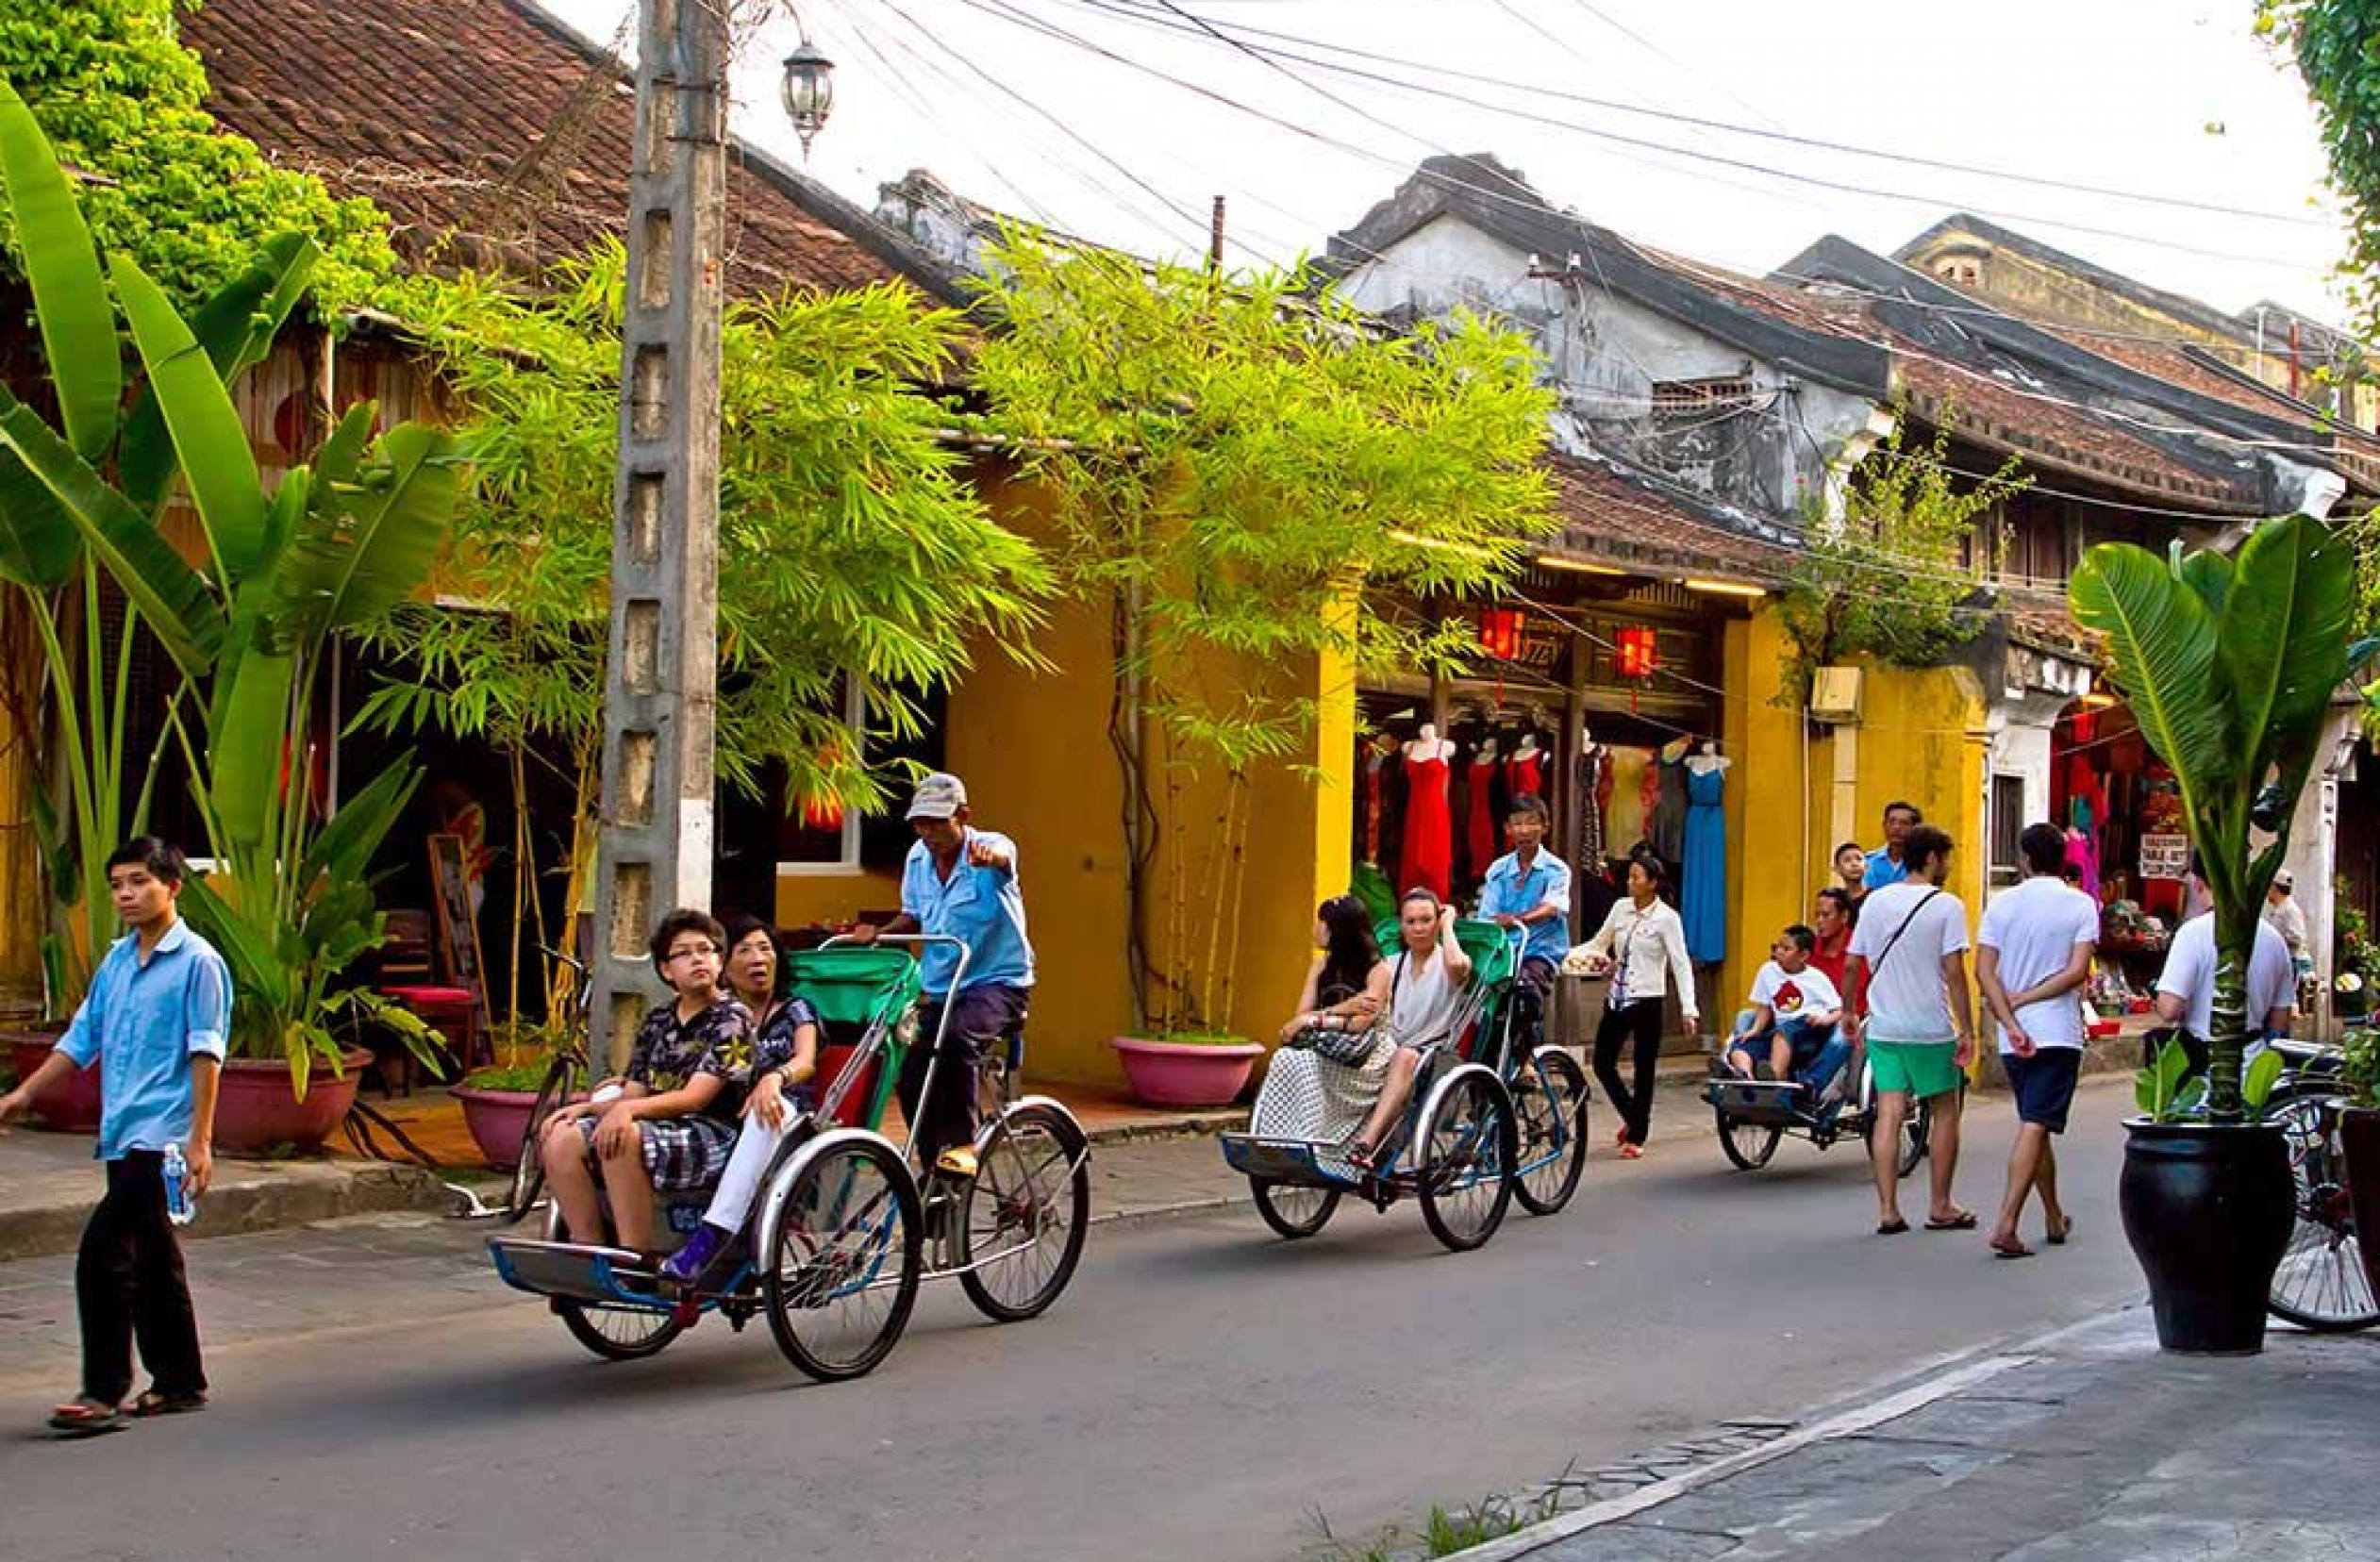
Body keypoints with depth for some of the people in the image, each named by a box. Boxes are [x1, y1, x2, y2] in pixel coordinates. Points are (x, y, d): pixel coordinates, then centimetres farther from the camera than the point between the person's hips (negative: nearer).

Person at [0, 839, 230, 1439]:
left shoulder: (197, 962, -8)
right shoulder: (116, 961, 14)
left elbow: (205, 1054, -12)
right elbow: (82, 1038, 20)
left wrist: (200, 1139, -16)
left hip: (161, 1135, -8)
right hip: (120, 1133, 8)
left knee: (102, 1252, -15)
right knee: (152, 1259, 13)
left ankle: (103, 1391, -10)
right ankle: (179, 1382, 22)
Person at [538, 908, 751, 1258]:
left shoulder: (732, 1018, -2)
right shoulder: (658, 1020, 18)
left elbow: (695, 1098, -13)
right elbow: (633, 1094, 15)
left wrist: (628, 1109, -26)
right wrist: (583, 1108, -5)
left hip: (713, 1134, -7)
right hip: (658, 1127, 7)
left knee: (623, 1138, -34)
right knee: (561, 1138, -15)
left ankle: (637, 1258, -29)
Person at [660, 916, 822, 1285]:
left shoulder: (794, 1012, 13)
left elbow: (806, 1061, -7)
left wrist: (775, 1078, -31)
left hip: (789, 1125, -3)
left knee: (773, 1106, -41)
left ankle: (711, 1236, -48)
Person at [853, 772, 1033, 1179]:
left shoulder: (991, 844, -14)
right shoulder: (917, 859, 3)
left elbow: (1002, 855, -40)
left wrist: (989, 856, -65)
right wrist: (879, 932, -4)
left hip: (999, 982, -6)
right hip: (942, 988, 7)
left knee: (957, 1038, -35)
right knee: (911, 1080, -5)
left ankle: (960, 1144, -26)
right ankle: (935, 1170, 11)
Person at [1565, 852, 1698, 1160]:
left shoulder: (1666, 918, -8)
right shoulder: (1621, 908, 6)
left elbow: (1681, 964, -10)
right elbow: (1599, 942, 19)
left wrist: (1688, 1008, -17)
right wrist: (1571, 953, 3)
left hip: (1647, 1001, -5)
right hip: (1617, 998, 5)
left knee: (1644, 1070, 3)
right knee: (1603, 1064, 5)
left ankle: (1636, 1137, 15)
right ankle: (1633, 1117, 28)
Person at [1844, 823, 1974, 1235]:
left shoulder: (1876, 901, 5)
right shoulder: (1946, 905, -8)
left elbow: (1853, 963, 7)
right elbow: (1954, 972, -13)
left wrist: (1849, 1012, 20)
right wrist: (1968, 1031, -9)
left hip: (1882, 1027, 4)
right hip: (1932, 1029, -4)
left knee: (1889, 1114, 2)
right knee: (1945, 1111, 11)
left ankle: (1888, 1211, -2)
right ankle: (1941, 1208, 16)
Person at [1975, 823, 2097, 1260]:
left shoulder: (2001, 904, 3)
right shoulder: (2081, 905, -3)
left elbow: (1984, 972, -5)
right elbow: (2077, 972, -13)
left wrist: (2010, 1021, -9)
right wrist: (2025, 999, -6)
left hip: (2013, 1038, 3)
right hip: (2058, 1033, -3)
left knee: (2035, 1125, 17)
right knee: (2036, 1127, -8)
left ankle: (2055, 1218, 29)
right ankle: (2006, 1223, -20)